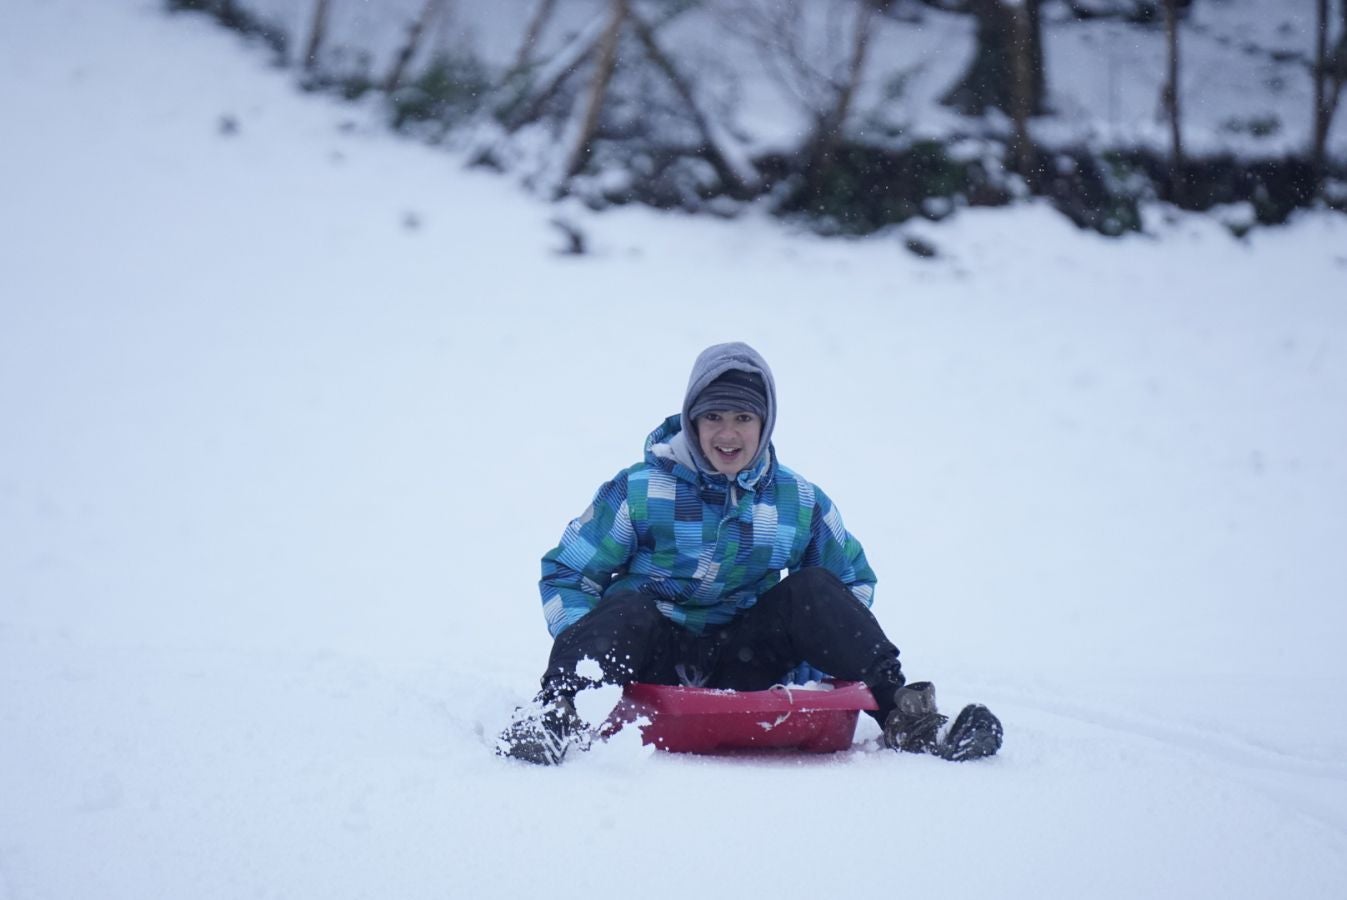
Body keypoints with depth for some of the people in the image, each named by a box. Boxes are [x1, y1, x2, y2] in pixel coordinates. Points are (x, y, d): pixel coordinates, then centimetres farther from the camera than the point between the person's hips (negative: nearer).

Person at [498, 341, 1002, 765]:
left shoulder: (799, 502, 2)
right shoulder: (638, 492, -7)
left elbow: (853, 580, 14)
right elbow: (565, 573, -2)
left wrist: (817, 660, -1)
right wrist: (585, 651, -19)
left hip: (739, 664, 3)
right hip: (654, 657, -2)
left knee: (814, 590, -18)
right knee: (630, 608, -34)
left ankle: (901, 716, -22)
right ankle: (554, 714, -50)